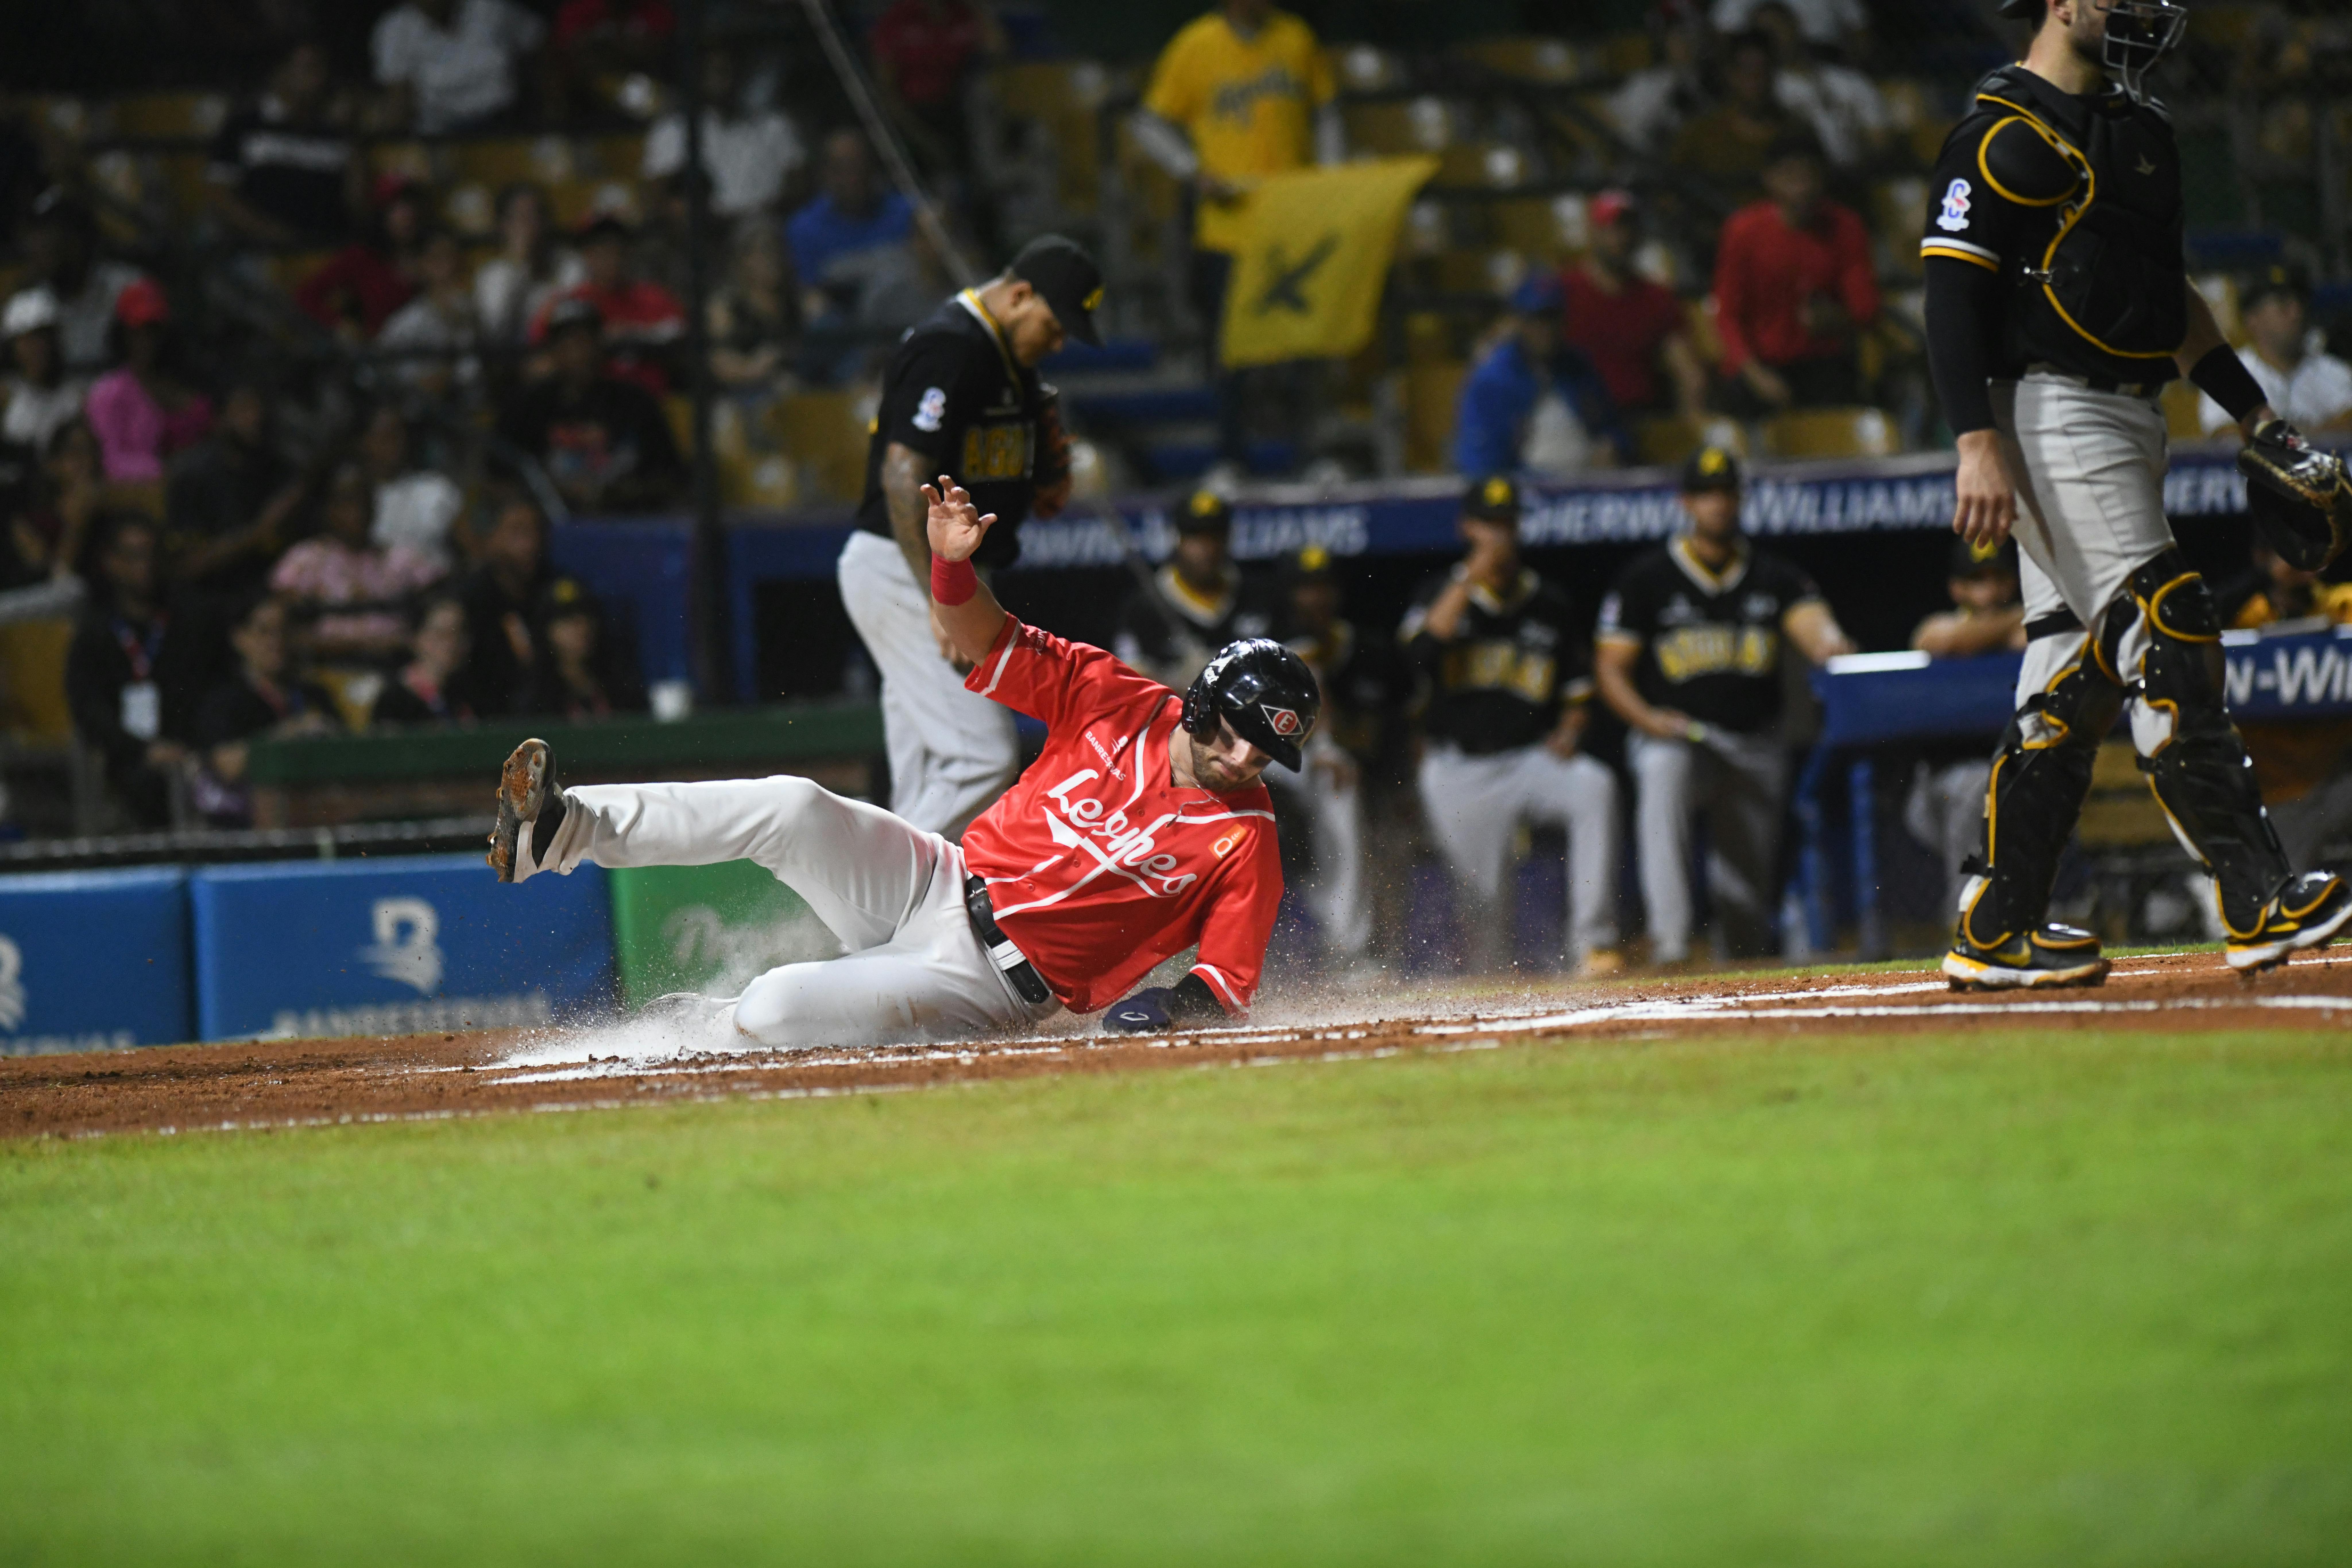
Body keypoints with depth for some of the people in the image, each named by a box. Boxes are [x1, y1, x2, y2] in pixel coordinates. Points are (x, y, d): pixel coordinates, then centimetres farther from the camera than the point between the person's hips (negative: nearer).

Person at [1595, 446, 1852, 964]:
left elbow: (1812, 624, -10)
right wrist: (1648, 719, -18)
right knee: (1663, 773, -38)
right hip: (1673, 735, -3)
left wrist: (1831, 647, -35)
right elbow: (1611, 669, 1)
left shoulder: (1773, 577, 9)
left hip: (1755, 743, 3)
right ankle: (1670, 940, -44)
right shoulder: (1647, 578, 2)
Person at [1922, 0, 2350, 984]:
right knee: (2167, 639, -15)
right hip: (2050, 415, -9)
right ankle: (2258, 901, -20)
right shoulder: (2003, 136, -9)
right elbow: (1952, 294, -15)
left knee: (2079, 677, 6)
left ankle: (1995, 934, 9)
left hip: (2131, 418, 9)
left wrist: (2255, 414, 22)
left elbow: (2170, 294, 27)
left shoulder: (2140, 128, 20)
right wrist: (1979, 444, -24)